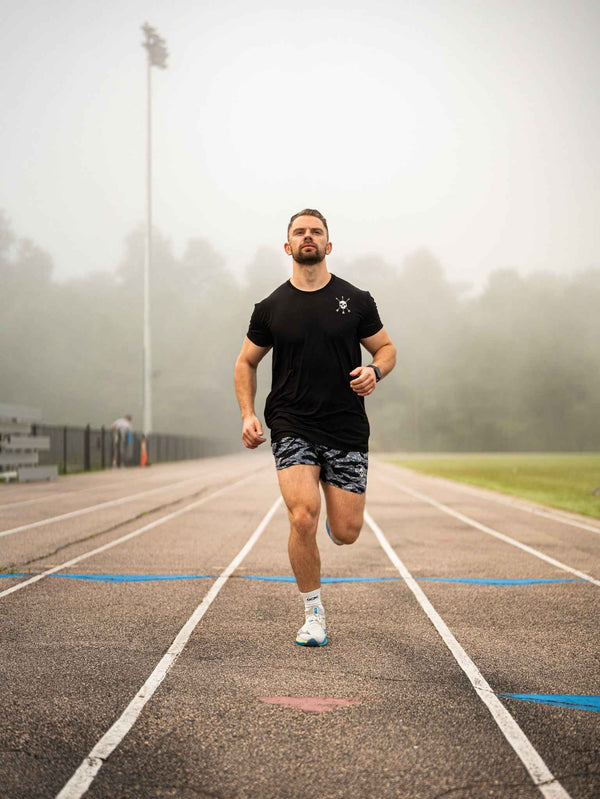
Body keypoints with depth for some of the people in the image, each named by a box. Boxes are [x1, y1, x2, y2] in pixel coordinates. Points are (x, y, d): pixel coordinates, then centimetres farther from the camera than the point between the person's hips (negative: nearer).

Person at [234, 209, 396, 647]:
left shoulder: (356, 300, 3)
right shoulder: (272, 308, 4)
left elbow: (386, 347, 13)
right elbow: (246, 362, 15)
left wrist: (374, 371, -11)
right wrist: (248, 414, 0)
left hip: (347, 429, 1)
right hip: (292, 427, -1)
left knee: (346, 532, -2)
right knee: (303, 518, -19)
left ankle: (334, 515, 39)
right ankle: (314, 614, 1)